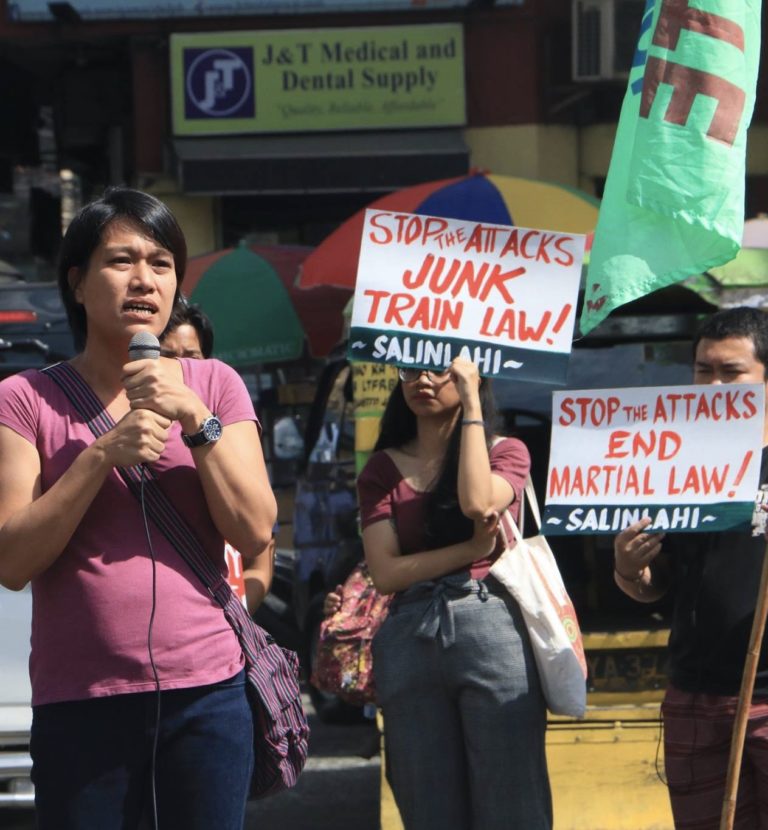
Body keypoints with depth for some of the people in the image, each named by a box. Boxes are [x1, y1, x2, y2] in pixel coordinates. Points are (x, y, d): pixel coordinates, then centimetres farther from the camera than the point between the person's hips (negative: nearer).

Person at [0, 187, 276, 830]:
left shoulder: (215, 385, 8)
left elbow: (255, 532, -1)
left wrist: (195, 417, -9)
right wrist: (105, 453, -14)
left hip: (206, 696, 2)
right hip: (78, 704, -1)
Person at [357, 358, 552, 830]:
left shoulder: (506, 453, 12)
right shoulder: (384, 468, 14)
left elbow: (478, 503, -12)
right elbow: (386, 573, 1)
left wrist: (471, 406, -5)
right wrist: (473, 548, -8)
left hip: (491, 631, -2)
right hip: (409, 640, 2)